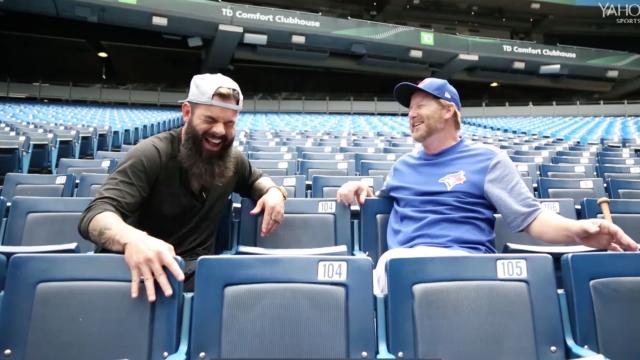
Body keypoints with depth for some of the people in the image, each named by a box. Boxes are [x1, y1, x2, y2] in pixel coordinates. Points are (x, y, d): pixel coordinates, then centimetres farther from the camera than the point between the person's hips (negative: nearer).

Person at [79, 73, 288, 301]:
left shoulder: (231, 160, 4)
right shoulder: (151, 155, -14)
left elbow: (256, 180, 26)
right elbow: (96, 215, -24)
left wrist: (274, 191, -1)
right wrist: (131, 239, -49)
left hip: (198, 270, 4)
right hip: (145, 269, -3)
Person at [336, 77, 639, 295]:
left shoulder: (487, 159, 11)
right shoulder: (403, 165, 26)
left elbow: (530, 217, 6)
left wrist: (575, 230, -14)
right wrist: (362, 190, 11)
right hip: (399, 261, 4)